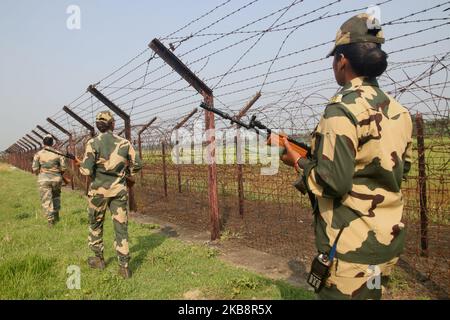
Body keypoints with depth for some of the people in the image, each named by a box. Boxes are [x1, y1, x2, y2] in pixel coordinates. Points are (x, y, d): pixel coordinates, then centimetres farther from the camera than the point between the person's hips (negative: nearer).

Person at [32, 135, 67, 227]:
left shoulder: (38, 154, -1)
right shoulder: (58, 153, 1)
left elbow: (35, 168, -4)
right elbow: (64, 167, -2)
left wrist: (39, 174, 17)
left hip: (44, 180, -1)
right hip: (56, 178, 2)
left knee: (46, 200, 2)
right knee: (56, 196, 25)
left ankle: (51, 220, -4)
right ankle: (56, 215, 25)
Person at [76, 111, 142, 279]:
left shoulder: (93, 143, -8)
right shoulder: (124, 143, 0)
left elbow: (87, 170, -13)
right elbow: (137, 164, 5)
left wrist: (80, 164, 8)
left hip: (99, 189, -1)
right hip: (119, 189, 1)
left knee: (96, 224, 20)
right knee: (121, 227, 5)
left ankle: (98, 259, 31)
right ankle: (124, 266, 3)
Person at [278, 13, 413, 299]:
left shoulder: (343, 108, -18)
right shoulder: (399, 112, 7)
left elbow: (333, 182, -23)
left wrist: (298, 161, -5)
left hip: (353, 245, -8)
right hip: (389, 238, 8)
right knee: (369, 295, 23)